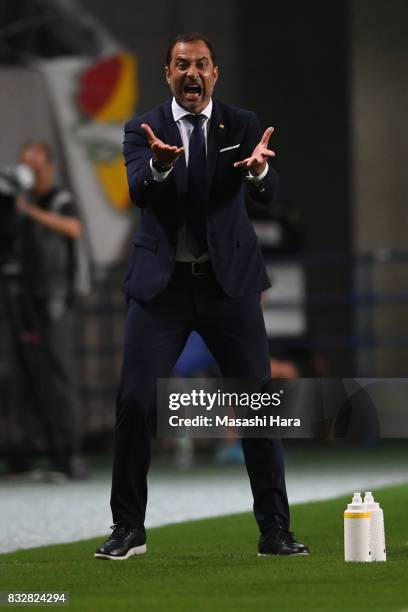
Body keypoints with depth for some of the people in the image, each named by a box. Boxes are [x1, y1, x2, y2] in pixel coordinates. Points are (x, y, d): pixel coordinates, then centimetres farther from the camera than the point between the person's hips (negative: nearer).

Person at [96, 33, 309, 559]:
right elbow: (138, 191, -18)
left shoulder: (241, 126, 1)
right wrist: (161, 163, -40)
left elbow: (267, 193, -13)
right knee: (135, 401, -6)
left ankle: (275, 529, 7)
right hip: (161, 283, 0)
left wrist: (257, 168, -37)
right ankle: (128, 528, 5)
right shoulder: (143, 131, 0)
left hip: (228, 279, 1)